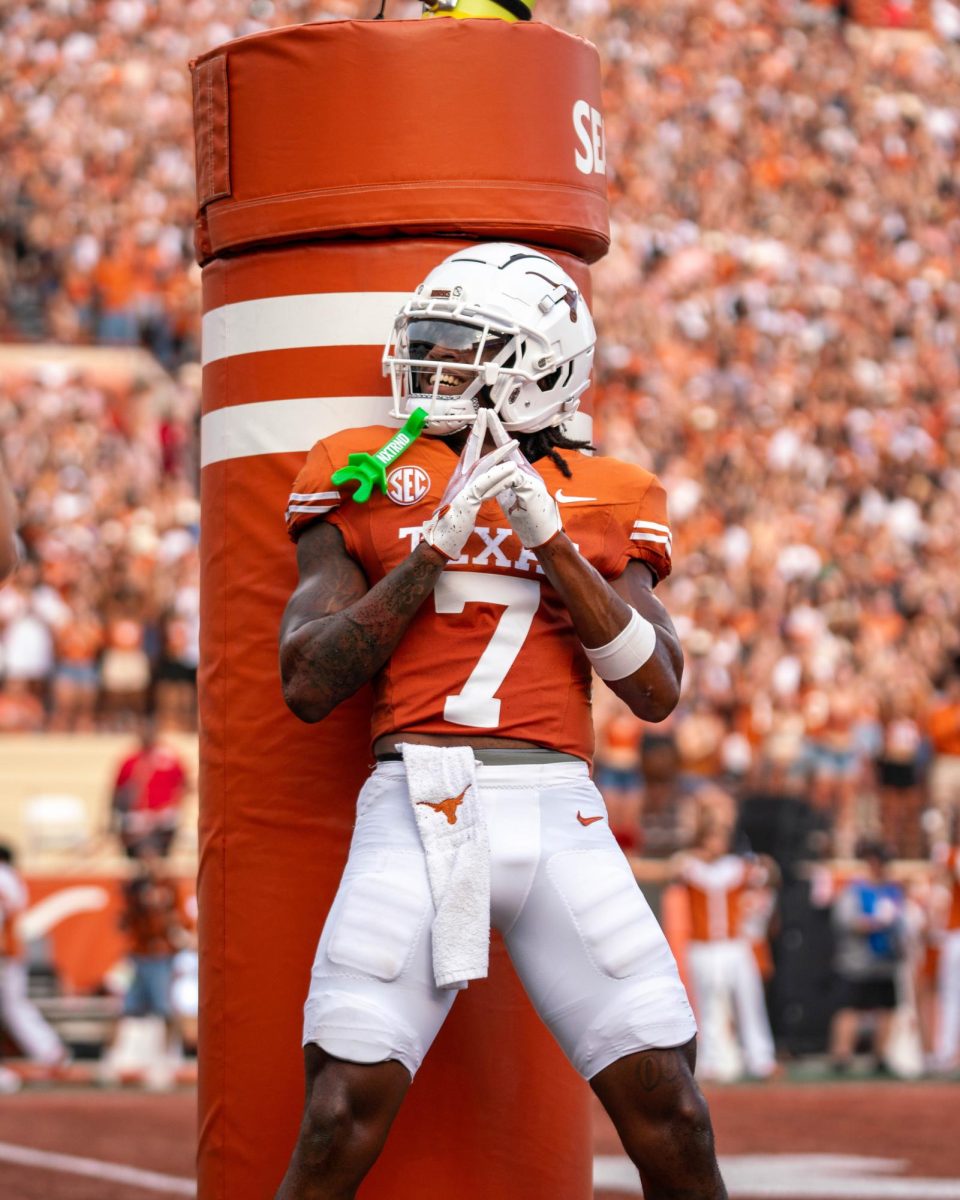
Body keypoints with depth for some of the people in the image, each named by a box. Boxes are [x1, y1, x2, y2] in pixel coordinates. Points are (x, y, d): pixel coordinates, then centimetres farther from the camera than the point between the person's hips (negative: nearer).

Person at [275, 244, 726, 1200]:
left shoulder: (598, 504, 14)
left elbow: (657, 691, 1)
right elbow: (309, 686, 1)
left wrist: (546, 536, -6)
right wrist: (435, 547, -6)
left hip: (557, 817, 2)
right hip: (415, 811, -1)